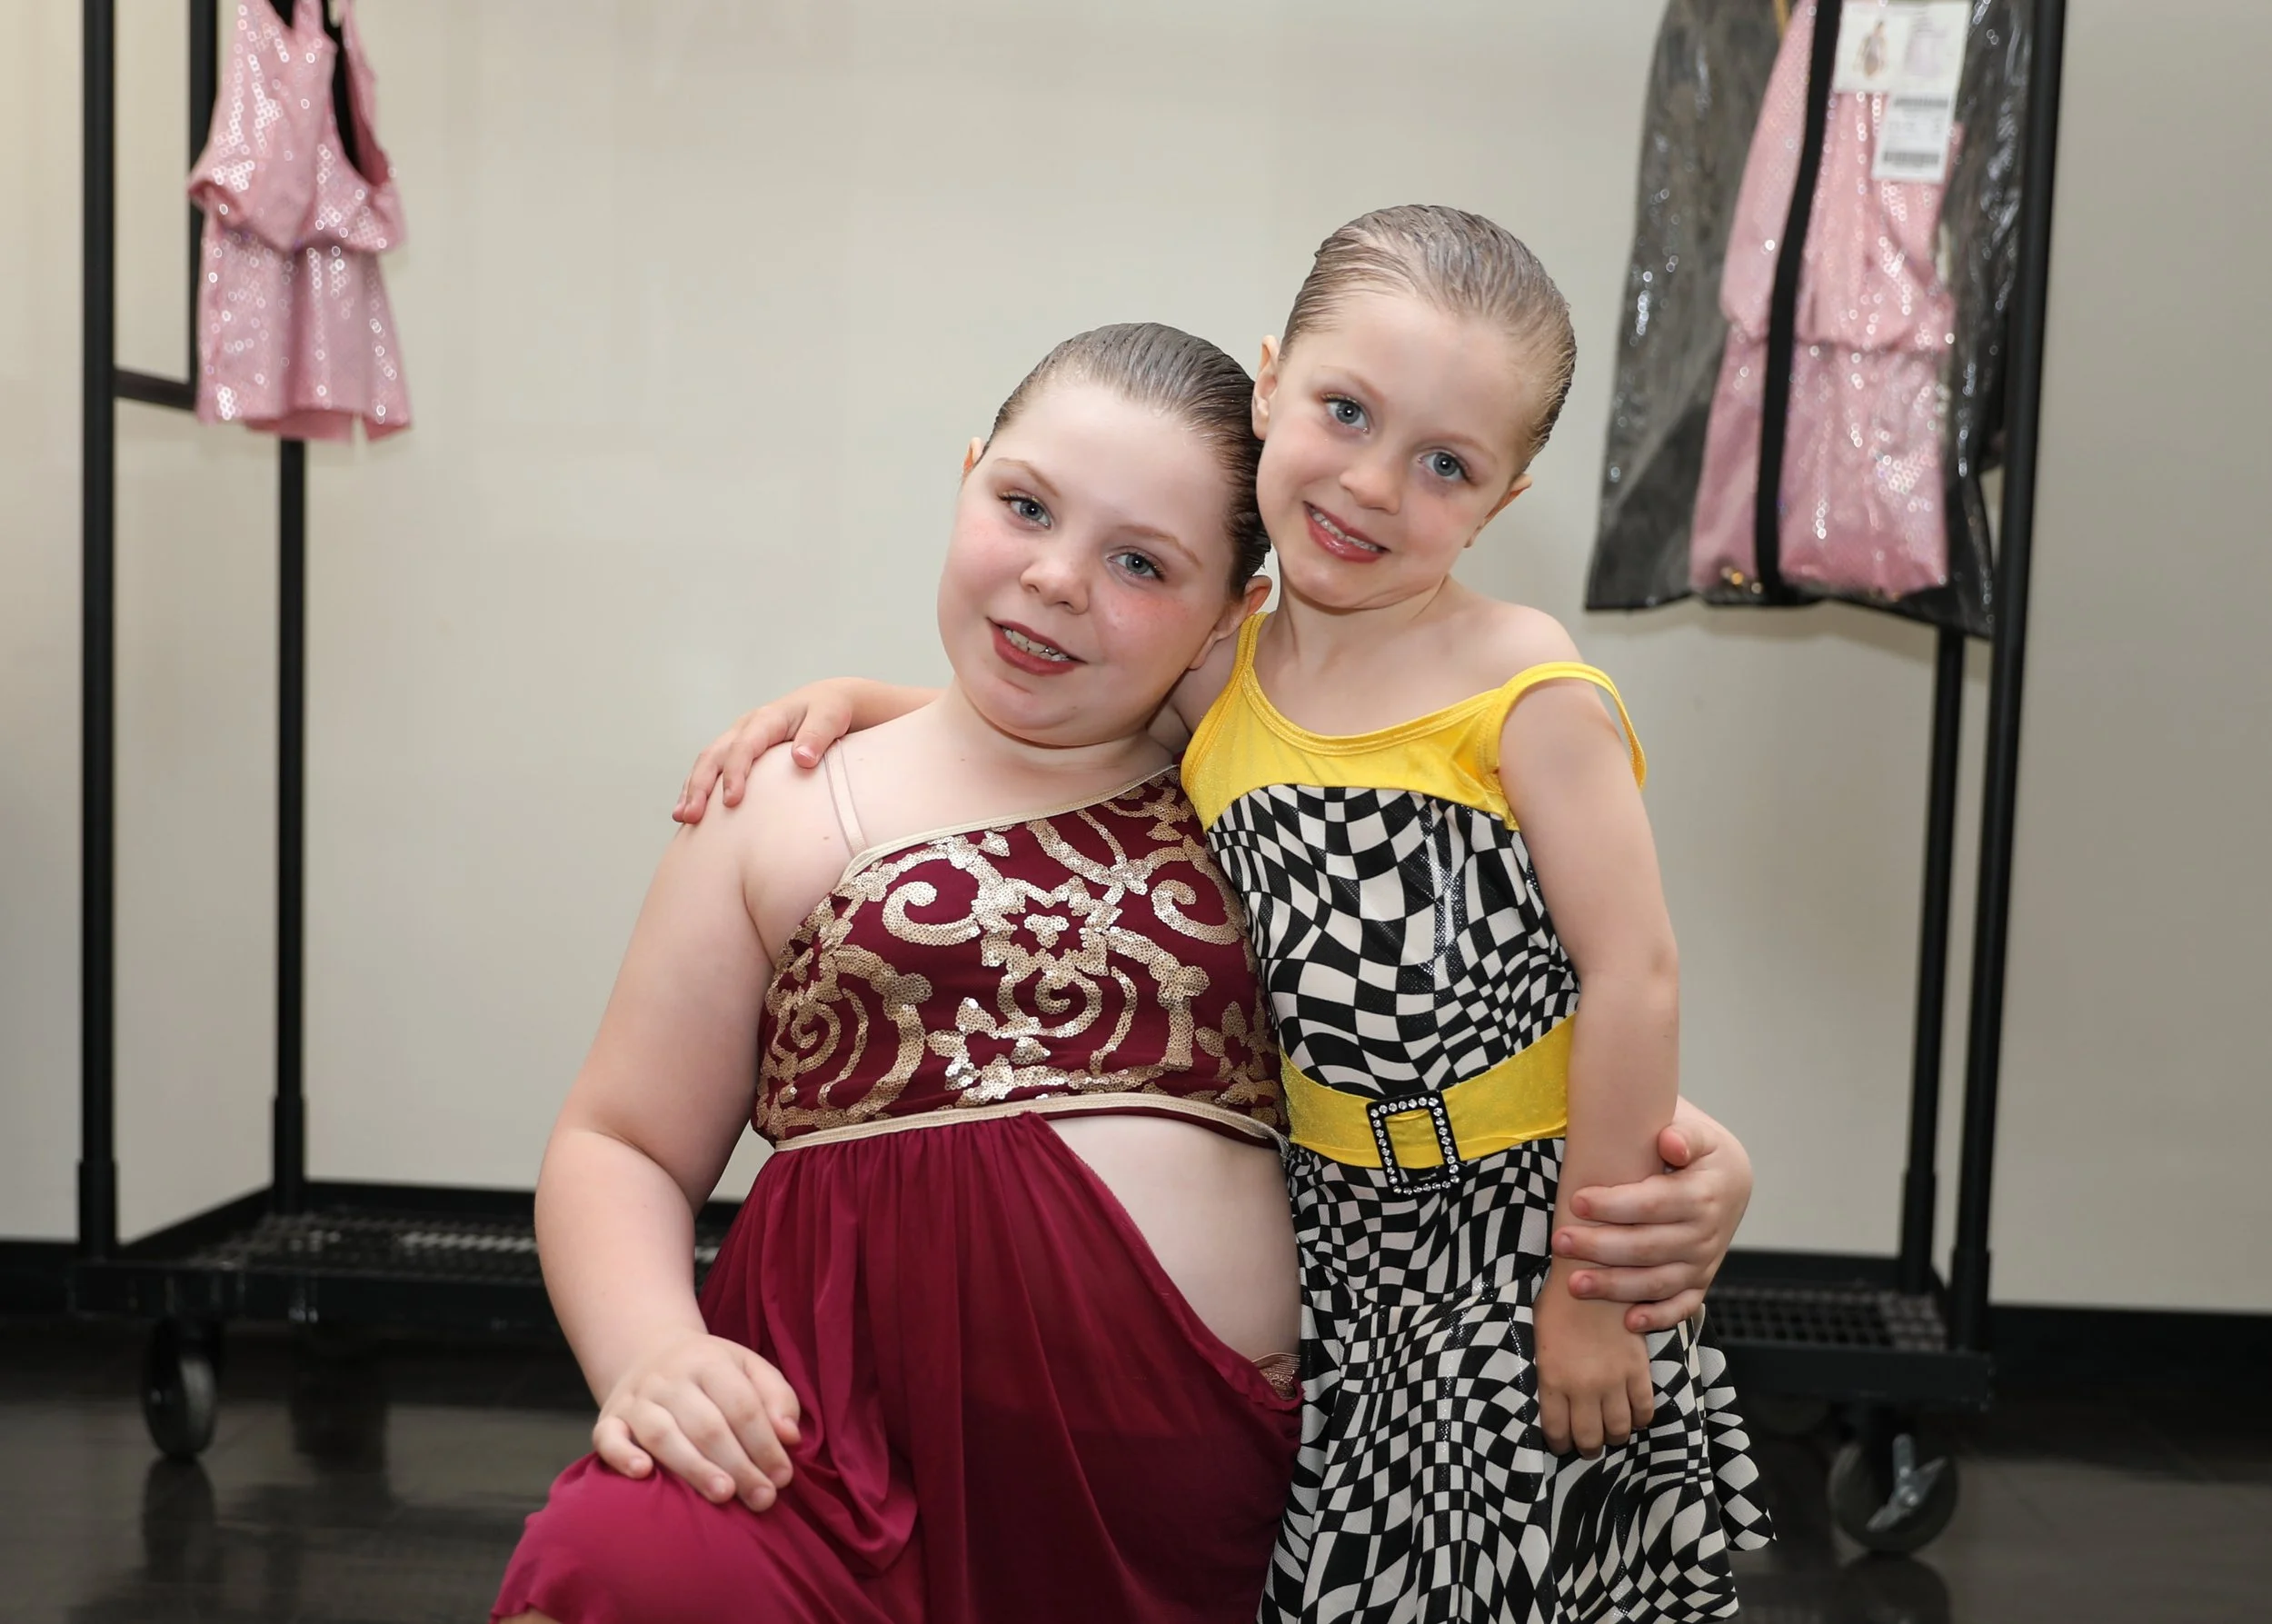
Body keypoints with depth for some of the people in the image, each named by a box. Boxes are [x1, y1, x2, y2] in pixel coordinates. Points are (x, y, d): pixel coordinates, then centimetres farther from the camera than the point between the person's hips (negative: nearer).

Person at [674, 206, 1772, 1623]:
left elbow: (1634, 980, -15)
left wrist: (1590, 1286, -12)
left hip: (1510, 1227, -4)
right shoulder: (1223, 671, 0)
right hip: (1320, 1235, 4)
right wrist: (854, 697, 4)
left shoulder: (1523, 688, -16)